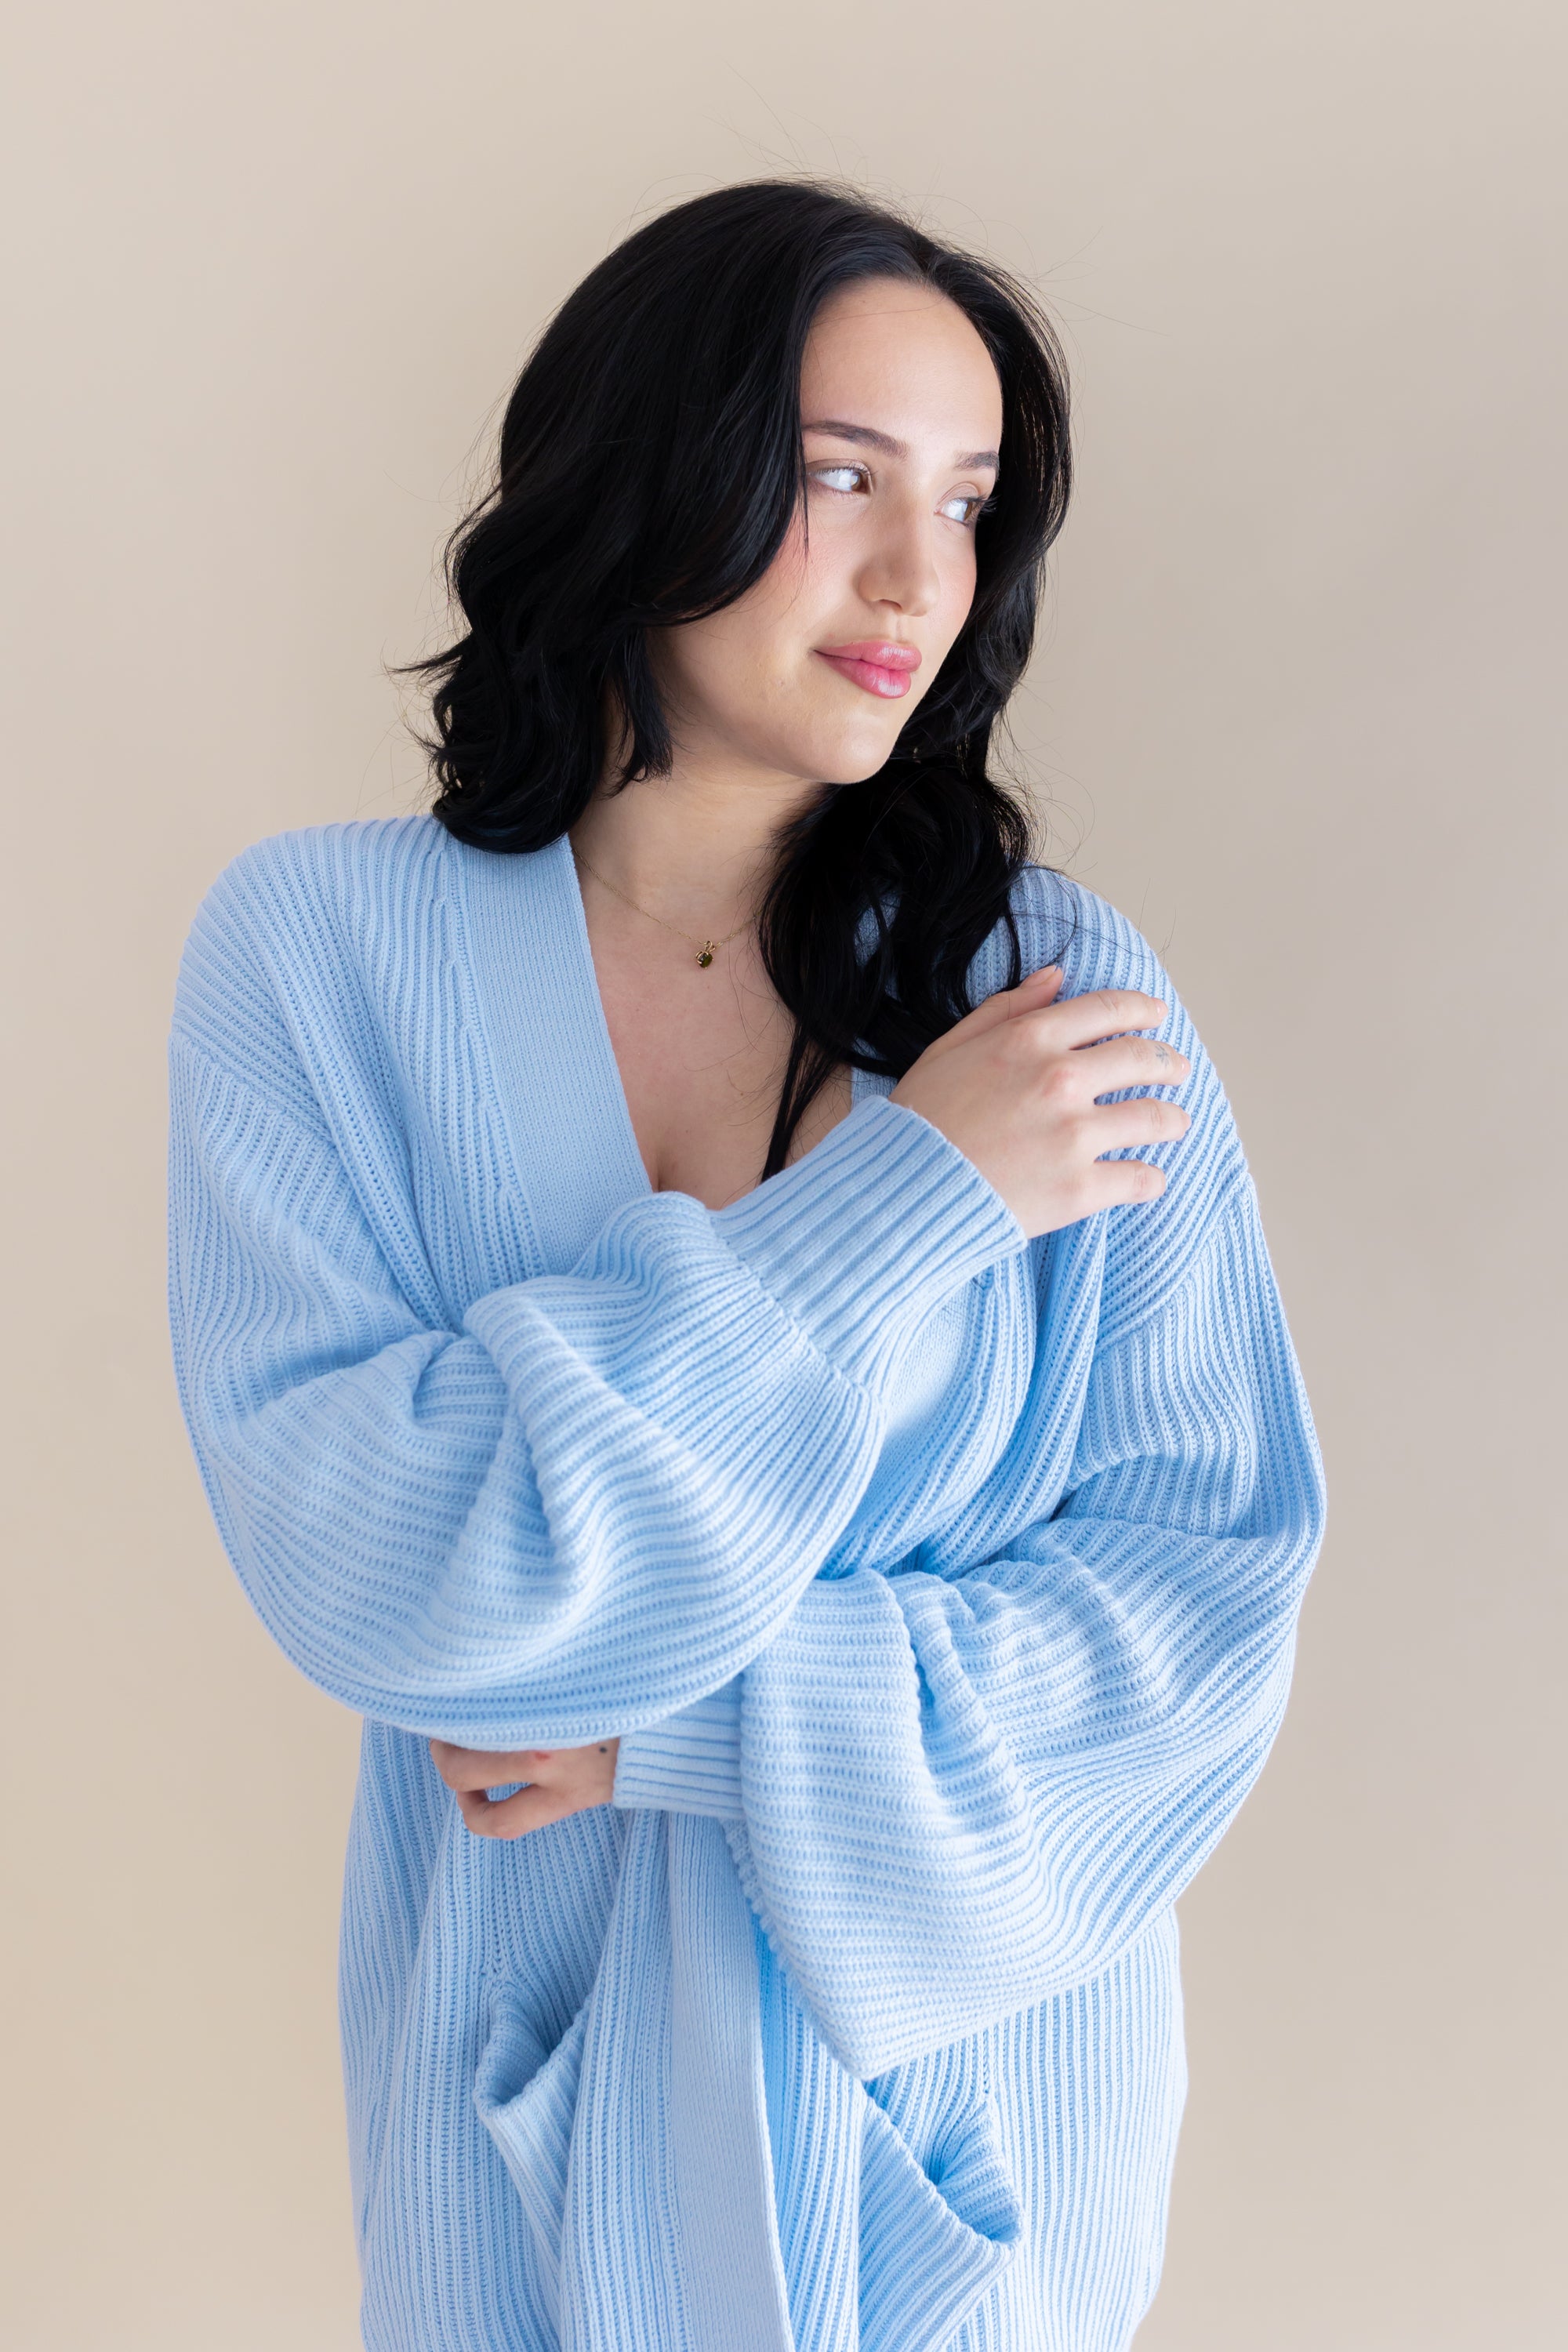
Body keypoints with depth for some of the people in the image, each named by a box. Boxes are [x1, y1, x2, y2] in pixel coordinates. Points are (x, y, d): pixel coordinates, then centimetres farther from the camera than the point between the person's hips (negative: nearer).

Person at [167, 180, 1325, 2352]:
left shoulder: (1060, 984, -12)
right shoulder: (322, 948, -13)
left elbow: (1211, 1580, -13)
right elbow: (350, 1557, -22)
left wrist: (682, 1720, -21)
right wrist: (891, 1207, -25)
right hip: (538, 2071, 0)